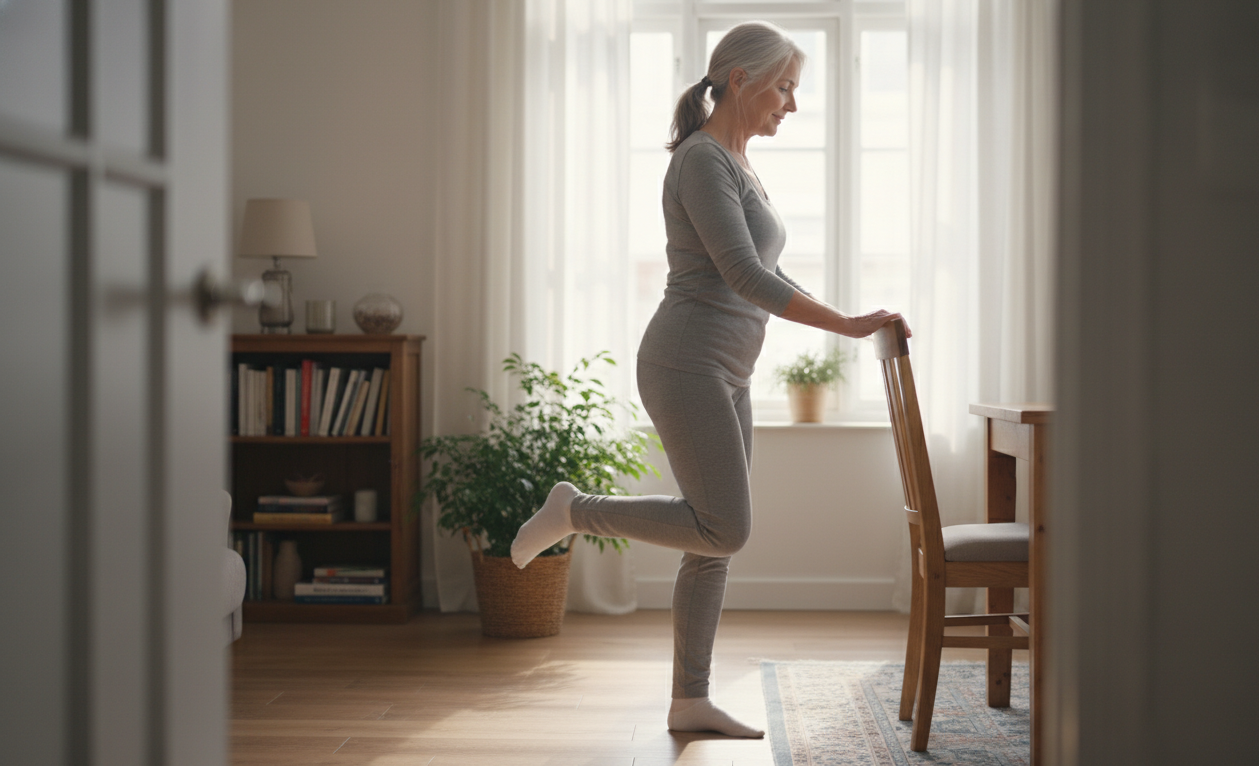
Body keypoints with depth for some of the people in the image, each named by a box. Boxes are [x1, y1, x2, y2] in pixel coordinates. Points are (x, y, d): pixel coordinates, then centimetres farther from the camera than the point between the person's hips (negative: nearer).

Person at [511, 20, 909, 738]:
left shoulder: (738, 167, 18)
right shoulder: (701, 160, -13)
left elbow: (767, 278, 24)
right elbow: (744, 276, -21)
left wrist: (844, 319, 13)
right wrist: (846, 325, -18)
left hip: (725, 378, 10)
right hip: (685, 366, -10)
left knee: (717, 542, 8)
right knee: (724, 533, -9)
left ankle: (691, 700, 14)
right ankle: (574, 510, 6)